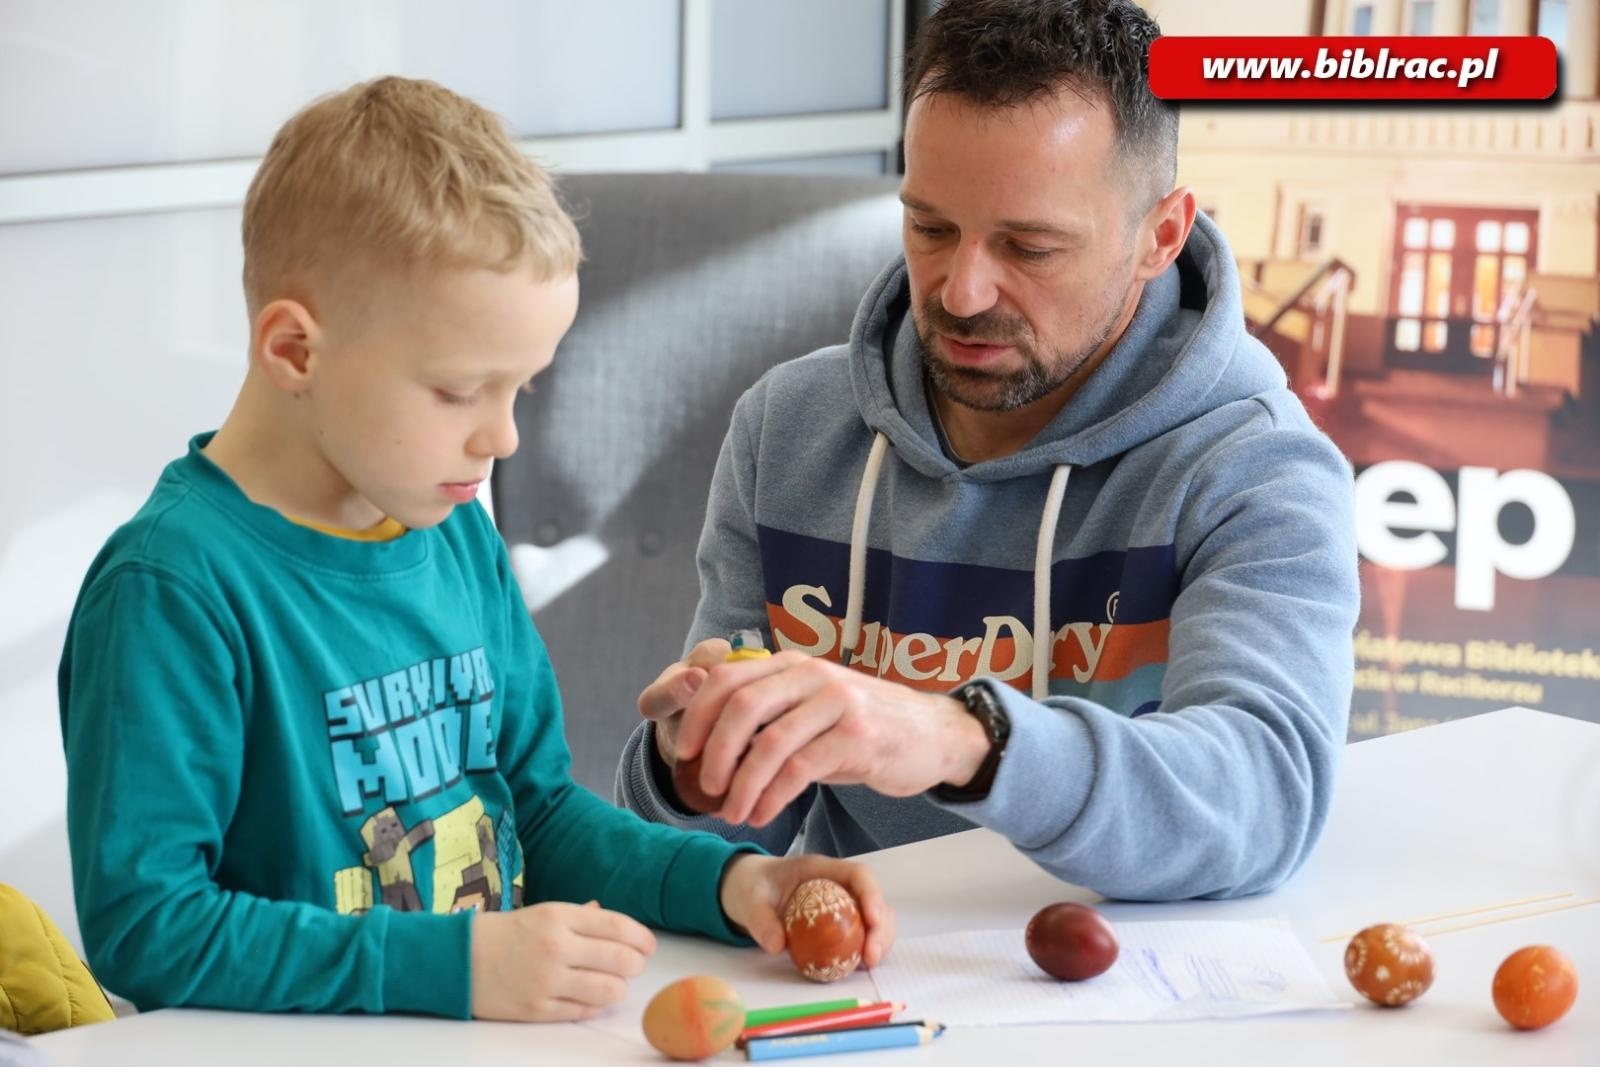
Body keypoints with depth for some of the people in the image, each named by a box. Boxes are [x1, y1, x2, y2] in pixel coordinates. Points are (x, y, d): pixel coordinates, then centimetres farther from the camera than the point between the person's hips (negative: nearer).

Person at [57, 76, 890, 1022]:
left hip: (504, 1025, 6)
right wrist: (456, 964, -23)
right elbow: (142, 925, -18)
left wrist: (724, 879, 3)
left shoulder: (460, 535, 10)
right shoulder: (172, 584, -13)